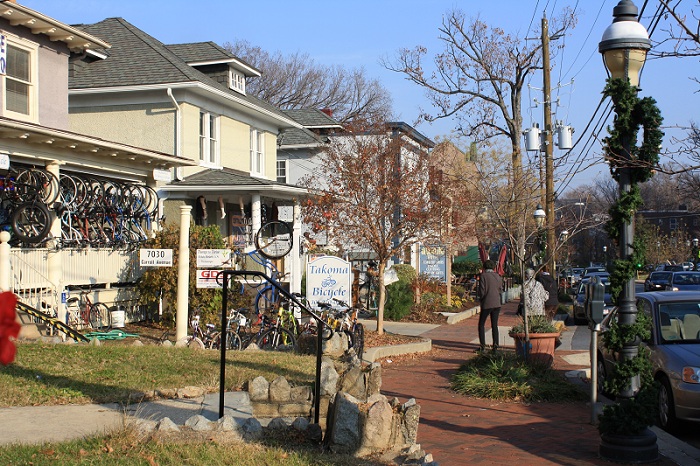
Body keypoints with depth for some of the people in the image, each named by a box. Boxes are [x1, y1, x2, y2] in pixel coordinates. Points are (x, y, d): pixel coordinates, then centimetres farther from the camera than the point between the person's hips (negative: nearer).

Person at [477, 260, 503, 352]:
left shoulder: (483, 275, -9)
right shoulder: (498, 276, 6)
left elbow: (482, 290, -11)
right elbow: (500, 290, 10)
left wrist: (480, 300, 5)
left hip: (487, 304, -5)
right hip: (497, 304, 5)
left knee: (481, 324, 5)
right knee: (494, 325, 10)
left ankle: (482, 345, -2)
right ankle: (495, 345, 6)